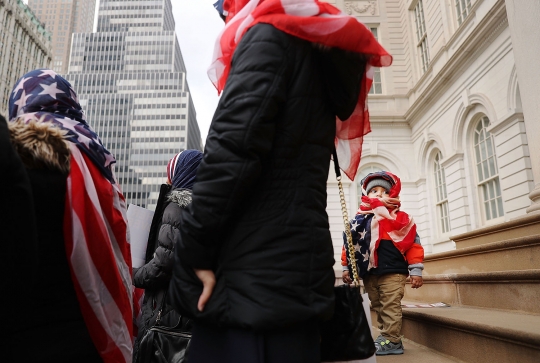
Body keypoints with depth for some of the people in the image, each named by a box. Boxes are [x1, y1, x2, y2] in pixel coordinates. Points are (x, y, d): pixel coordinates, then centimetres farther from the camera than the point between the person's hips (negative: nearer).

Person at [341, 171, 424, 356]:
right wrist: (346, 268, 10)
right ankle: (386, 336, 25)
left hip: (392, 271, -4)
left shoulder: (401, 218, -1)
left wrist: (415, 270, -6)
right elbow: (349, 243, 11)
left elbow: (413, 244, -2)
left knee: (390, 306, -2)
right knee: (378, 307, 13)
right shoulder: (360, 219, 8)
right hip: (369, 273, 5)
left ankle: (391, 340, 8)